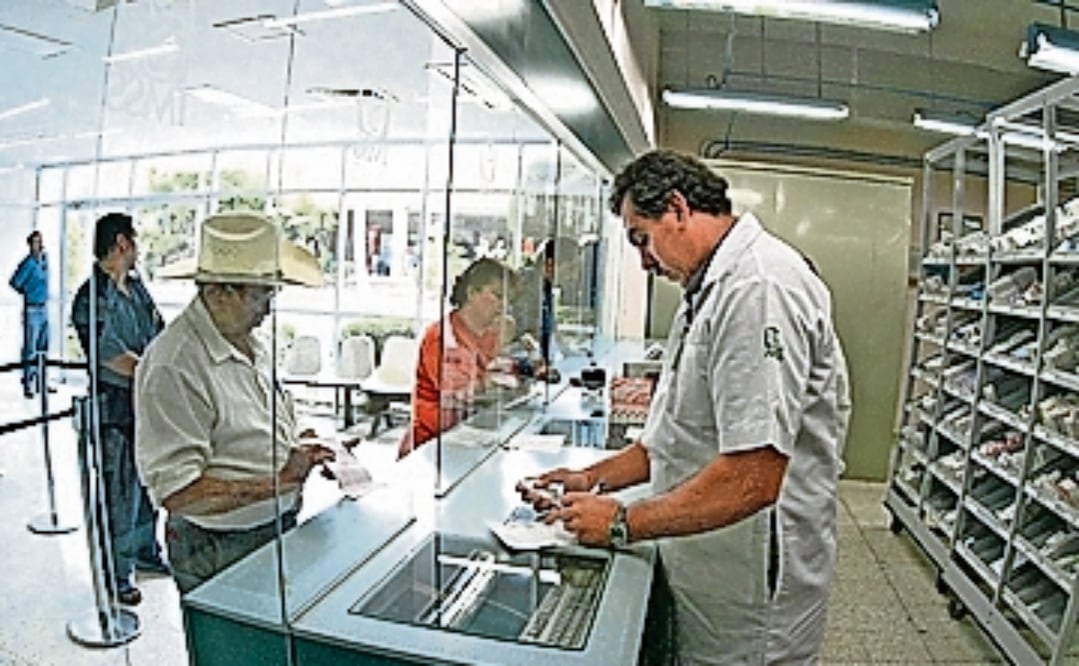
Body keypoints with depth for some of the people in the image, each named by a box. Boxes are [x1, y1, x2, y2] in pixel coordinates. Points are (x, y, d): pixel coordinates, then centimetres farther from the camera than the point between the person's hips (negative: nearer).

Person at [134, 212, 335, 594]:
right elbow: (177, 493, -25)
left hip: (279, 531, 8)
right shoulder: (174, 367, -22)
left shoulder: (253, 342, 6)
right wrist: (278, 482, -23)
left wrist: (304, 452, 0)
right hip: (222, 554, -8)